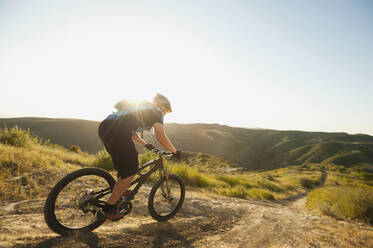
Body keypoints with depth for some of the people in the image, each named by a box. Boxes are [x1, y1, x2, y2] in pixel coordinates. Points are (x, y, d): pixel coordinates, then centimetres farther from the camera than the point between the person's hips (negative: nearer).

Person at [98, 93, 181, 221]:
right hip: (117, 132, -9)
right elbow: (161, 137, -1)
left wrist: (145, 145, 42)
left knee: (124, 166, 26)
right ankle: (109, 208, 11)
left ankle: (120, 194, 34)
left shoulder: (141, 106, 34)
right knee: (130, 171, 3)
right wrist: (175, 151, 12)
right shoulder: (156, 111, 10)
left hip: (104, 127, 10)